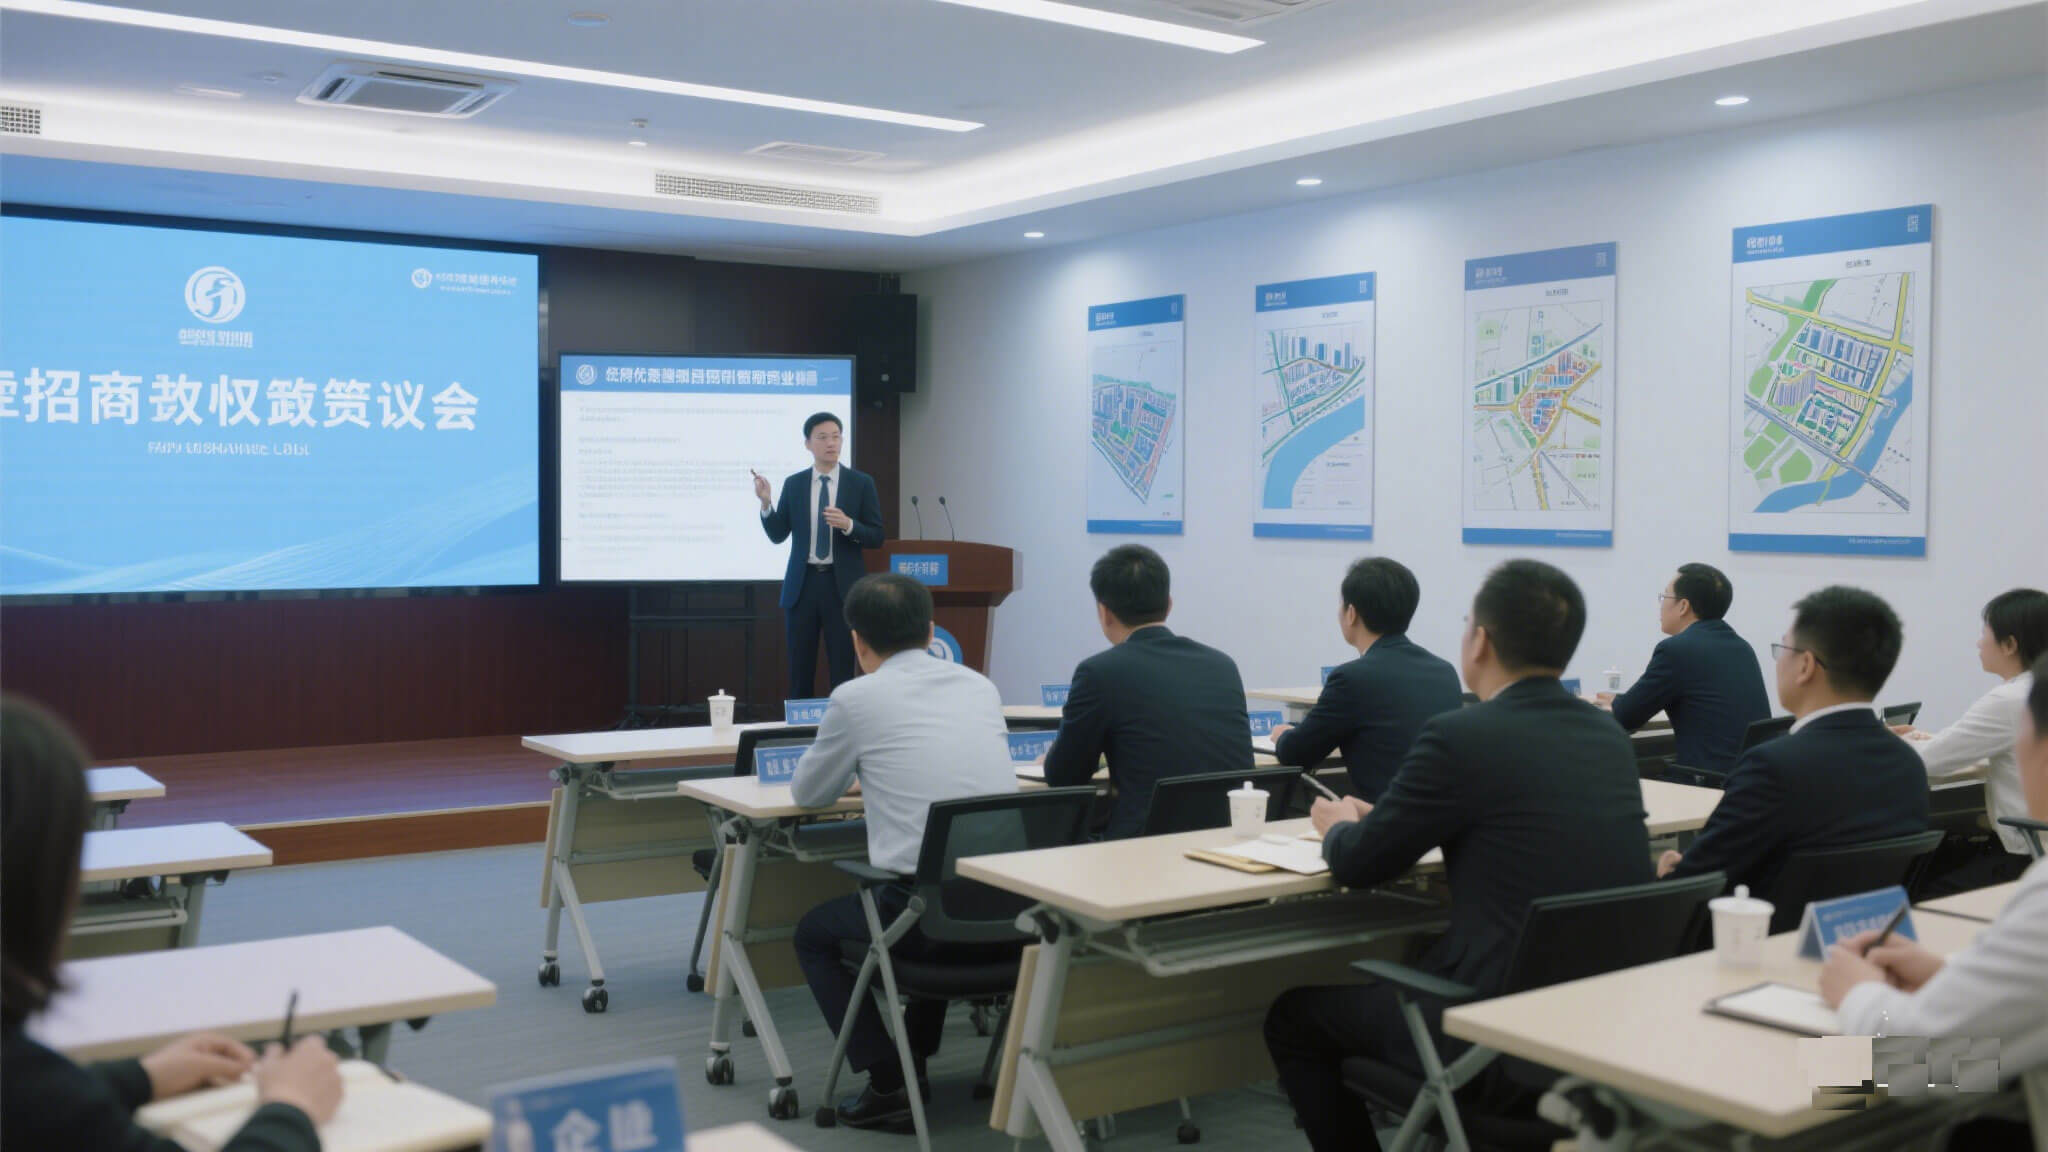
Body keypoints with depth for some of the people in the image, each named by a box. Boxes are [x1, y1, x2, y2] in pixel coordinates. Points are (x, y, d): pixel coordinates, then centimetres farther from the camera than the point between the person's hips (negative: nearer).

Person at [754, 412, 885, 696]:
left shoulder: (861, 483, 1)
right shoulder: (793, 484, 6)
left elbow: (877, 537, -1)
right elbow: (778, 535, 4)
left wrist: (848, 525, -20)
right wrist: (765, 502, -11)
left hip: (842, 585, -2)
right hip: (802, 583, 2)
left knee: (843, 669, 1)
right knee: (800, 670, 6)